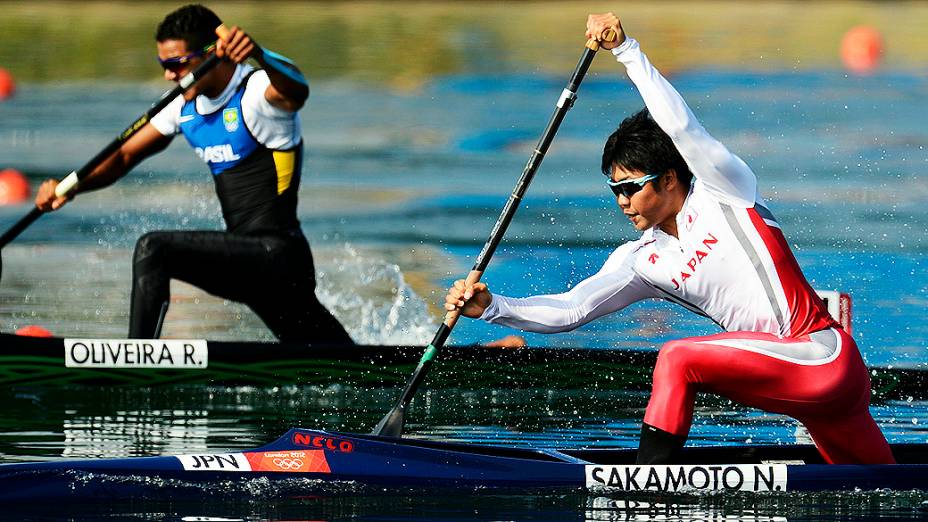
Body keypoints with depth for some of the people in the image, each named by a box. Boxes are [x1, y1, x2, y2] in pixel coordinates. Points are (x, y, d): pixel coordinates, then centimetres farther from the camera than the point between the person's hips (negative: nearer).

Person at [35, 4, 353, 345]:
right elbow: (124, 156, 12)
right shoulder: (187, 107, 11)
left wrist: (259, 56, -58)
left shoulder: (256, 92, -14)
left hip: (276, 253, -9)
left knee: (154, 250, -23)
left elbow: (296, 93, -37)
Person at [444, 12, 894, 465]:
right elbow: (570, 310, 7)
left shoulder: (722, 192, -2)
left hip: (825, 356, -8)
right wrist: (493, 308, -7)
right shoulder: (643, 261, 14)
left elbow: (681, 128, -17)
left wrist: (626, 50, -18)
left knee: (678, 359, -19)